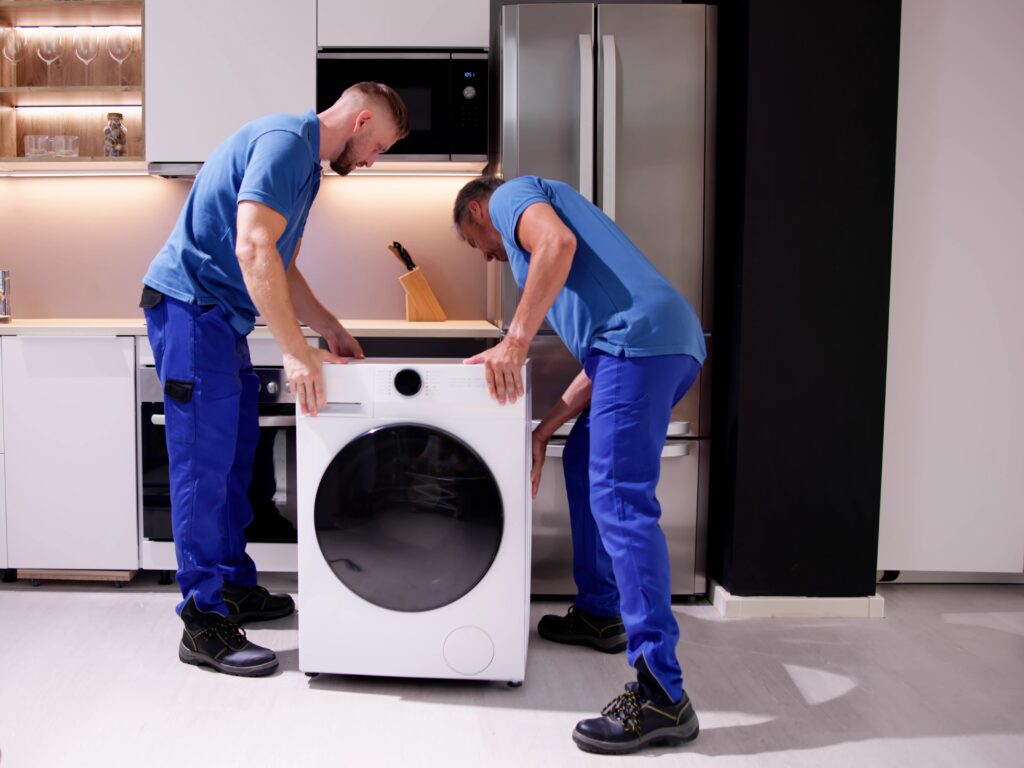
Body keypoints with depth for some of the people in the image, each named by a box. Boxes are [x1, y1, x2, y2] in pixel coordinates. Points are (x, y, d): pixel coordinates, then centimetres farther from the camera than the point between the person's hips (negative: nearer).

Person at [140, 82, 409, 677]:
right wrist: (297, 353, -27)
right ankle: (205, 625, -1)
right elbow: (254, 251, -27)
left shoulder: (307, 164, 17)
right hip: (190, 307, -10)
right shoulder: (286, 141, -16)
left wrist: (331, 330, 13)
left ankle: (234, 589, 26)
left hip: (221, 316, 10)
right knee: (205, 464, -8)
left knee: (233, 460, 14)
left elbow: (281, 268, 22)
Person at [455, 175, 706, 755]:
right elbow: (599, 364, 29)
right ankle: (599, 612, 32)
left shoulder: (510, 194, 14)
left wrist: (515, 342, -13)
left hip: (642, 336, -10)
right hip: (675, 340, 10)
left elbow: (558, 240, -14)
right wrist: (544, 430, 25)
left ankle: (663, 695, -19)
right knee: (586, 459, 25)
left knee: (620, 500, -16)